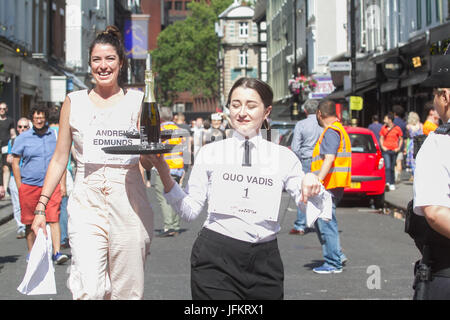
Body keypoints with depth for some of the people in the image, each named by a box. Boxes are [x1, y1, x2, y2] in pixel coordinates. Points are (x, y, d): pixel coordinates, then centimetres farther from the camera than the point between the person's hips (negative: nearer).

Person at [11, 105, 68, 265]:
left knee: (54, 219, -11)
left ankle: (57, 252, -13)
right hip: (29, 185, 0)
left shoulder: (55, 136, 8)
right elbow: (15, 163, 7)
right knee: (30, 222, 7)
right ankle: (31, 252, 21)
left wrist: (62, 183, 9)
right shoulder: (22, 138, 4)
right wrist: (19, 187, 1)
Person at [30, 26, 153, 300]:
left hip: (129, 203, 0)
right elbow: (60, 159, 12)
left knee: (128, 290, 4)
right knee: (89, 291, -16)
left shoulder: (138, 101, 8)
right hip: (87, 202, 0)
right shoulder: (74, 102, 10)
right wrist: (41, 207, 7)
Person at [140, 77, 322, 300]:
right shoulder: (210, 153, 6)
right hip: (216, 258, -1)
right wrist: (165, 175, -9)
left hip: (264, 261, 2)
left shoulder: (283, 157, 9)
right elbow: (190, 211, 3)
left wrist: (311, 185, -14)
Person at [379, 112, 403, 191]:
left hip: (394, 151, 0)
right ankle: (387, 182, -22)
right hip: (386, 150, 0)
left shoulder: (397, 128, 2)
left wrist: (399, 148, -3)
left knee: (392, 168, 6)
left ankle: (392, 184, 16)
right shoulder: (383, 128, 6)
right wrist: (382, 146, -1)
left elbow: (401, 139, 10)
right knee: (387, 166, -15)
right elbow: (381, 138, 14)